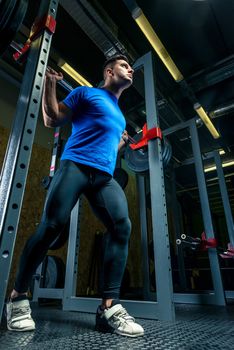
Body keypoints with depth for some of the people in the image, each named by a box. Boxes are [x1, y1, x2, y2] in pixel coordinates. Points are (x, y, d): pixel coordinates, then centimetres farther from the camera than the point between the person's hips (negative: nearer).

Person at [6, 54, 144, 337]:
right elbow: (52, 120, 6)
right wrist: (48, 85, -2)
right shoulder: (86, 93, 14)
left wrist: (121, 141, 28)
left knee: (122, 227, -16)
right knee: (51, 225, -13)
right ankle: (17, 297, 7)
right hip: (75, 165, -5)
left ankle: (109, 308, -10)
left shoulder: (119, 114, 32)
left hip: (104, 176, 6)